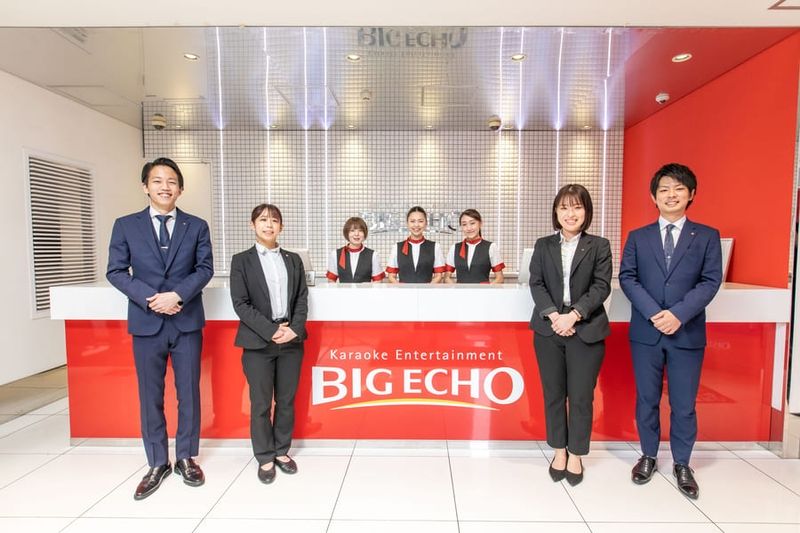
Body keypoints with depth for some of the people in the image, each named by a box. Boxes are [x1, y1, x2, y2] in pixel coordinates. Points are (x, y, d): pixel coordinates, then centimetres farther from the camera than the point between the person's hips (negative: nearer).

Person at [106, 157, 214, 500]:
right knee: (150, 397, 10)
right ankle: (157, 464, 28)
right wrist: (149, 298, -14)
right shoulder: (126, 225, 5)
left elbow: (205, 268, -2)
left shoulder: (197, 226, 4)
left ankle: (186, 458, 27)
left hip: (187, 322, 0)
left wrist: (177, 295, -17)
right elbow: (116, 271, 0)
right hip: (146, 323, 1)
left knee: (188, 393, 9)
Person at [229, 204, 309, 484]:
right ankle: (265, 458, 26)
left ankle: (282, 451, 30)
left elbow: (302, 298, 6)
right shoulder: (241, 260, 1)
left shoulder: (293, 259, 9)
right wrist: (271, 331, -14)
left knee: (286, 400, 12)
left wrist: (294, 329, -10)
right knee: (260, 403, 7)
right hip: (258, 342, -2)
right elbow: (241, 303, -6)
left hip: (291, 340, 3)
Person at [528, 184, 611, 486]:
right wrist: (554, 316, -13)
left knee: (581, 397, 6)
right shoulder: (543, 245, 8)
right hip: (549, 329, 2)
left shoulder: (599, 246, 3)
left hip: (586, 331, -1)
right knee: (553, 394, 11)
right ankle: (559, 451, 29)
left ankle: (576, 455, 25)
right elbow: (536, 283, 1)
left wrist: (573, 315, -16)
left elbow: (601, 286, -5)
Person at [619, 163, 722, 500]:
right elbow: (627, 278, -2)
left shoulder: (707, 236, 5)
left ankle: (682, 464, 29)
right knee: (647, 399, 11)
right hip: (645, 332, 1)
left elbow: (711, 281, -4)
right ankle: (648, 456, 30)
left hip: (688, 333, 0)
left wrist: (679, 313, -18)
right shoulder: (638, 237, 6)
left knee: (684, 403, 9)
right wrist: (654, 313, -15)